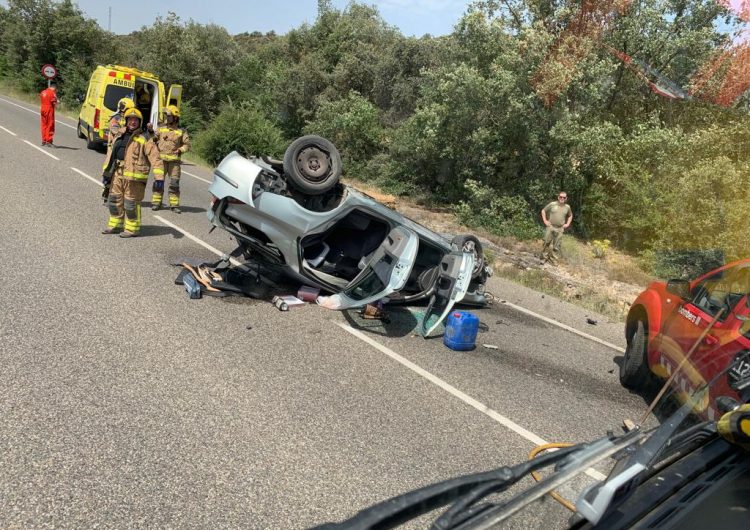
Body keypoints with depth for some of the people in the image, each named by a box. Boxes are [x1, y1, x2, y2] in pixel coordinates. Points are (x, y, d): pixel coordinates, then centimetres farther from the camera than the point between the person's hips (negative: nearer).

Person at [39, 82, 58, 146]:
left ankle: (43, 141, 16)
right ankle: (48, 141, -3)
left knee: (44, 125, 13)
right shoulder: (52, 93, -12)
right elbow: (54, 103, -16)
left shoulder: (43, 92, 12)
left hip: (43, 110, 7)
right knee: (50, 126, -1)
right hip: (49, 110, -7)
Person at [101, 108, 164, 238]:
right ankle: (115, 225, 31)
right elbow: (111, 154, 23)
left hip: (134, 176, -7)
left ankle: (132, 229, 11)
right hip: (118, 174, 7)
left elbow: (155, 158, -11)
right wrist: (106, 173, 21)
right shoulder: (119, 137, 17)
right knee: (115, 200, 16)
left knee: (131, 203, -3)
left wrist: (159, 177, -20)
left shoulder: (144, 139, -4)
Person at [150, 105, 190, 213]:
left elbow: (187, 144, 5)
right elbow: (153, 139, 13)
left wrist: (181, 150, -11)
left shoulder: (181, 131, 6)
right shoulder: (161, 128, 12)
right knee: (158, 181, 1)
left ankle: (174, 204, 4)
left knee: (174, 183, -2)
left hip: (174, 160, -1)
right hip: (161, 159, 1)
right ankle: (156, 202, 7)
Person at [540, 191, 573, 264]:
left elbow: (570, 215, 24)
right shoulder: (552, 204, -3)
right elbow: (543, 210, 6)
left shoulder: (567, 207, 7)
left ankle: (553, 259, 13)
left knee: (556, 246, 4)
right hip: (550, 227, -2)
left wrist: (567, 224, 11)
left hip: (560, 229, 2)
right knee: (547, 243, -1)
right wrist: (545, 220, -1)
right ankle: (544, 257, 11)